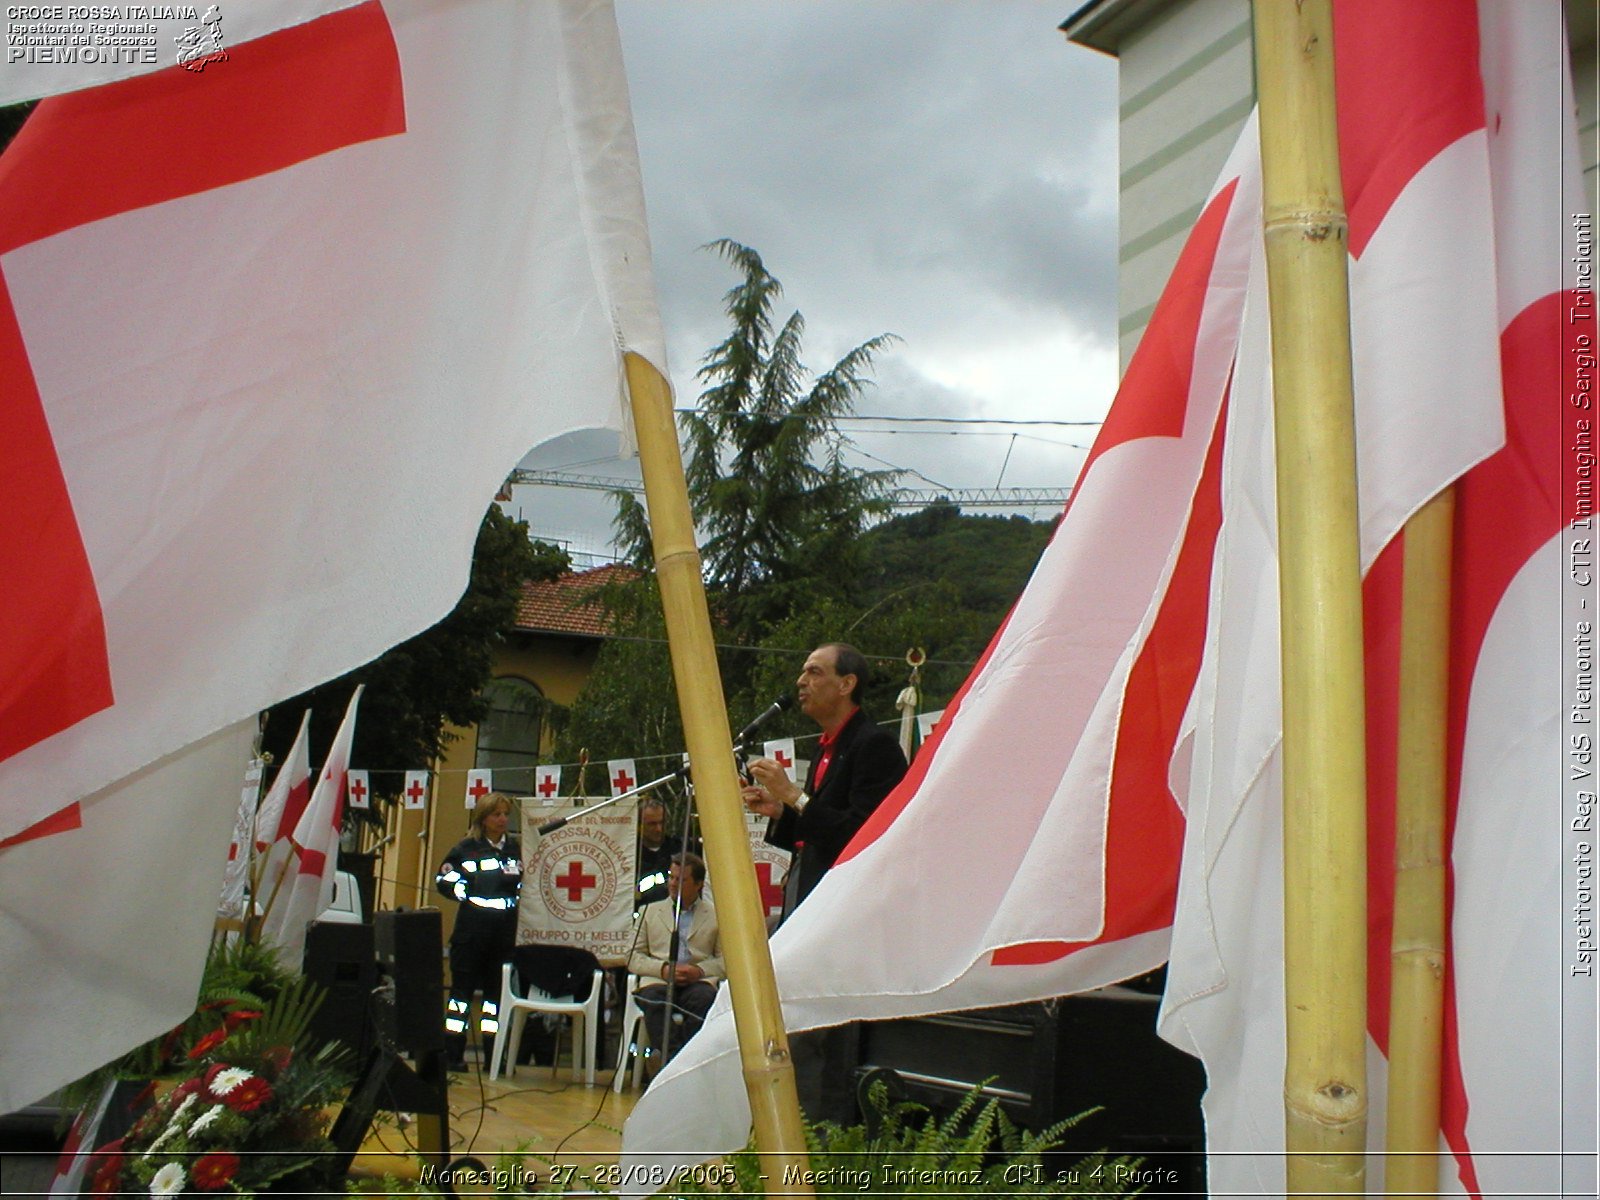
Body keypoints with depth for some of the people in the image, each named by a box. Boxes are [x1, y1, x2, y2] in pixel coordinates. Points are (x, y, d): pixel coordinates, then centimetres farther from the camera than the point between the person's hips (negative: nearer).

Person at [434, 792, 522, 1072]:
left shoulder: (517, 848, 12)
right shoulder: (466, 848, 1)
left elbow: (527, 884, 20)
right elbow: (443, 880, 0)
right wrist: (467, 896, -11)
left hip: (506, 931, 3)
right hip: (471, 930, -3)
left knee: (498, 990, 7)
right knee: (463, 986, 0)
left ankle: (493, 1054, 14)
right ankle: (453, 1053, 6)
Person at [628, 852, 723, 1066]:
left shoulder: (715, 915, 18)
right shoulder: (650, 911, 22)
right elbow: (633, 958, 13)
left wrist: (700, 970, -11)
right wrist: (663, 969, -6)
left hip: (699, 982, -1)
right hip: (658, 980, 1)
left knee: (703, 998, -36)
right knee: (653, 998, -35)